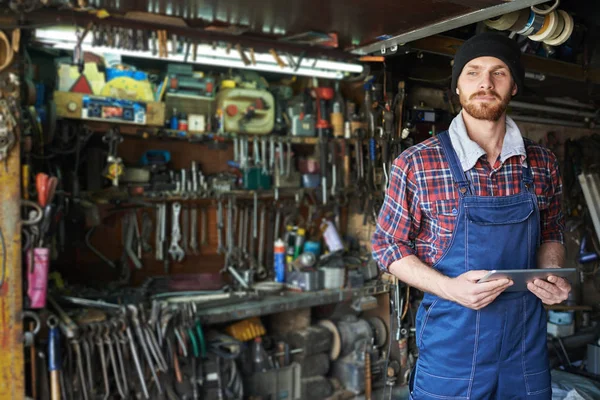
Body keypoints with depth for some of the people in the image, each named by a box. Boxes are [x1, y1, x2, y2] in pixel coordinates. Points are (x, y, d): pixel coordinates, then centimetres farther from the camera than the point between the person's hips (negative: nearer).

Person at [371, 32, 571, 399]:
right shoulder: (415, 164, -10)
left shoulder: (543, 164, 1)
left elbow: (551, 235, 14)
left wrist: (552, 275, -7)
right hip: (451, 343, -3)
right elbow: (388, 245, -5)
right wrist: (450, 287, -20)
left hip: (528, 343, 4)